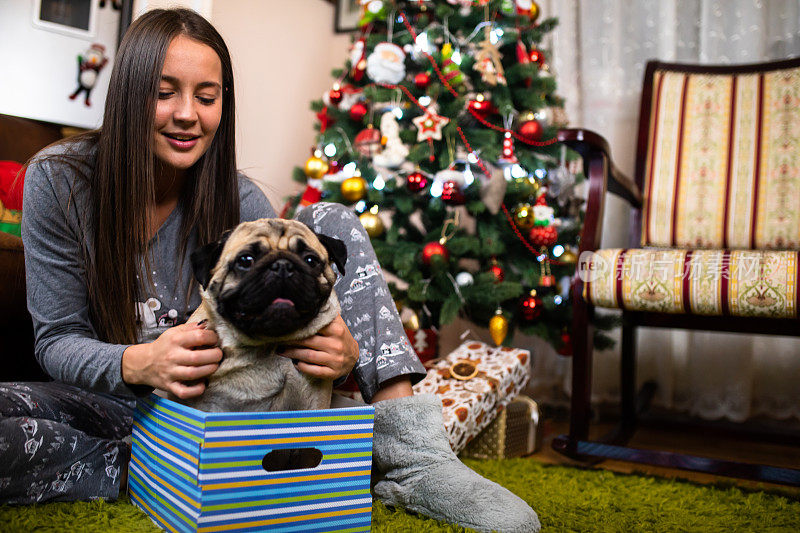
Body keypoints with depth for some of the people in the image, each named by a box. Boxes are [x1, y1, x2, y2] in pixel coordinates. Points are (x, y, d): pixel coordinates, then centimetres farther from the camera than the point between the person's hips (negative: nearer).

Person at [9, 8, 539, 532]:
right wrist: (136, 364, -36)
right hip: (117, 402, -2)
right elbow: (58, 339, -13)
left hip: (224, 397, 2)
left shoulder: (242, 203, -9)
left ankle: (408, 453, -24)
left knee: (328, 222, -14)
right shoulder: (59, 179, -13)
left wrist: (342, 352, -33)